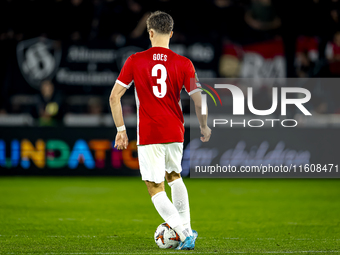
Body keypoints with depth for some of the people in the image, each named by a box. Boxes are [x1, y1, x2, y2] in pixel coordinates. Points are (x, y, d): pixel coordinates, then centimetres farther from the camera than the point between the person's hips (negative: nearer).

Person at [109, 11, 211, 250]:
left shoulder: (135, 61, -3)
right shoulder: (183, 64, -3)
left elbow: (114, 97, -3)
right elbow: (199, 100, -6)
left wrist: (121, 129, 5)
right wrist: (204, 127, 11)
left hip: (148, 135, -3)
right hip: (175, 132, 3)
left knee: (156, 188, 3)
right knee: (174, 176, 27)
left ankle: (184, 235, -12)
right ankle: (186, 229, 27)